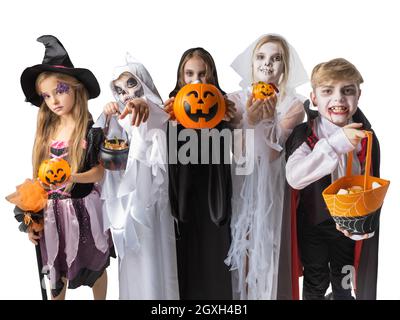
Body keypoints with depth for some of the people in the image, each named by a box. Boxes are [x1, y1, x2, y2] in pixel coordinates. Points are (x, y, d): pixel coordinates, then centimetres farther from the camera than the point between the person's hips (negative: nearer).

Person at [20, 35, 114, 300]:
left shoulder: (91, 130, -11)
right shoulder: (46, 131, 3)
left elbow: (100, 172, -11)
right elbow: (40, 177, 5)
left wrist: (73, 178, -29)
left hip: (82, 208, -4)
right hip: (52, 211, 4)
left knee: (94, 266, 15)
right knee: (56, 272, 17)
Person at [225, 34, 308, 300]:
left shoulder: (293, 104, -4)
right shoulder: (235, 100, -2)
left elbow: (272, 153, -14)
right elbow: (238, 154, -11)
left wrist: (269, 120, -28)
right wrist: (250, 121, -26)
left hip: (273, 190, 0)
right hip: (241, 188, 1)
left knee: (267, 250, 8)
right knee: (242, 247, 10)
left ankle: (265, 292, 30)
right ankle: (241, 292, 31)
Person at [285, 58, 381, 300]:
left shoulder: (366, 137, -9)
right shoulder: (304, 134, -19)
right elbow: (294, 177, -35)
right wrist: (337, 143, -41)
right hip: (312, 223, -2)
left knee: (344, 281, 25)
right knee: (316, 283, 18)